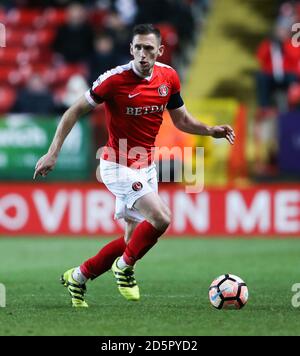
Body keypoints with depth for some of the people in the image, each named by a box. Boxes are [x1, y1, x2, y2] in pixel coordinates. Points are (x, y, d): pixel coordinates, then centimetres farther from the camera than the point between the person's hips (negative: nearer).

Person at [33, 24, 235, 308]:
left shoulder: (168, 77, -1)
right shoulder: (115, 79, -18)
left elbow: (181, 120, 12)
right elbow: (75, 111, -9)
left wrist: (211, 131, -7)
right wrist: (53, 153, -14)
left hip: (146, 167, 7)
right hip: (119, 166, -7)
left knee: (133, 239, 9)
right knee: (160, 217, -24)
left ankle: (78, 277, 26)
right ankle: (125, 267, 0)